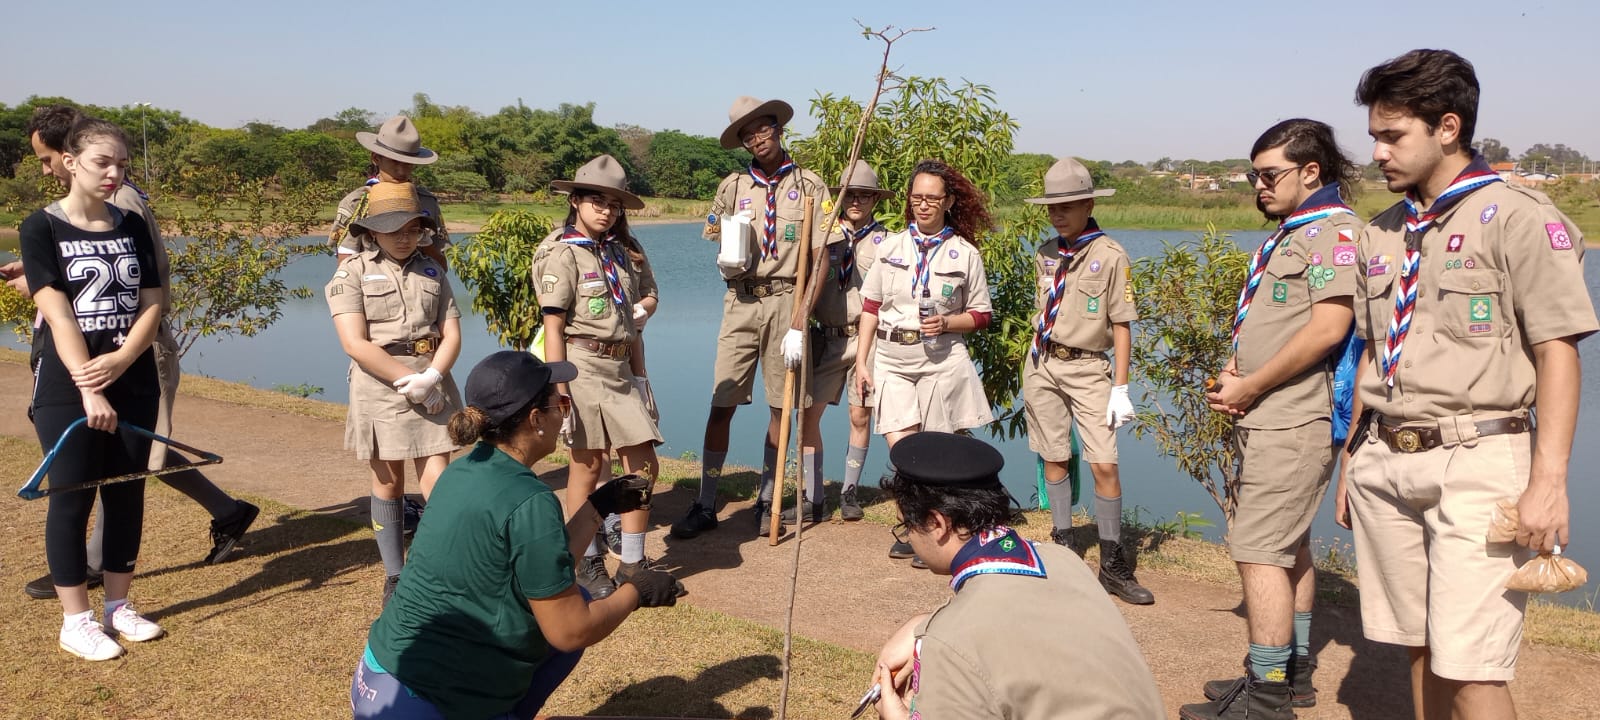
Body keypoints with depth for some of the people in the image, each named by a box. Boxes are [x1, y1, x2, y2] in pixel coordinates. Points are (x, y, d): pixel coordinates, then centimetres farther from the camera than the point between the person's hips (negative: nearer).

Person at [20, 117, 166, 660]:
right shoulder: (42, 227, -6)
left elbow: (151, 304, 1)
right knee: (72, 498, 2)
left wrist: (120, 360, -16)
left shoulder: (132, 226, 7)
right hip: (66, 389, -4)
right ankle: (75, 621, 13)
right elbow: (58, 315, -13)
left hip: (133, 384, 4)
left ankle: (119, 605, 22)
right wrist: (88, 388, -20)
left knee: (127, 495, 9)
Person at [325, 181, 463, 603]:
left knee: (438, 482, -4)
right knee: (389, 483, 8)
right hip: (379, 385, -2)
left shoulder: (432, 272, 11)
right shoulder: (352, 273, -1)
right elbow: (355, 343, -12)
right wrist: (409, 381, -16)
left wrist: (430, 378, -14)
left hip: (433, 386, 2)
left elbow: (452, 334, 4)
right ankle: (395, 577, 19)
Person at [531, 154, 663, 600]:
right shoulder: (563, 253, -8)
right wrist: (558, 391, -17)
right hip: (583, 365, -6)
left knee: (644, 464, 4)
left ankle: (632, 564, 17)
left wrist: (638, 312, 4)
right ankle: (588, 564, 19)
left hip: (622, 367, 7)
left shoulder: (626, 250, 12)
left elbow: (648, 296, 24)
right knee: (588, 465, 3)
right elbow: (553, 328, -12)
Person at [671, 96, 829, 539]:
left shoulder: (809, 186, 3)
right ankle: (705, 507, 7)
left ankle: (766, 502, 20)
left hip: (786, 301, -1)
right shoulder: (733, 187, 9)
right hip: (741, 302, 2)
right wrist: (730, 262, -8)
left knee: (780, 408, 6)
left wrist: (802, 312, -12)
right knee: (721, 407, -1)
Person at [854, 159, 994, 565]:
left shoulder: (965, 253, 1)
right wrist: (861, 361, 4)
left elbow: (981, 315, 5)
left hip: (941, 361, -2)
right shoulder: (891, 246, 6)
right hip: (892, 359, 2)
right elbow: (871, 307, 9)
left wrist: (946, 323, -14)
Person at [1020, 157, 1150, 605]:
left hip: (1088, 368, -4)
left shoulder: (1111, 256, -8)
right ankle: (1063, 547, 21)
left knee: (1104, 465, -8)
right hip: (1042, 365, 5)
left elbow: (1121, 326, -7)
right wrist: (1033, 365, 14)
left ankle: (1113, 565, 2)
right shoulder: (1045, 254, 8)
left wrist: (1121, 389, -10)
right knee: (1054, 460, 9)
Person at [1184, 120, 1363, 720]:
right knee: (1288, 545, 16)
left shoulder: (1333, 231, -12)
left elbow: (1327, 329, -22)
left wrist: (1249, 388, -15)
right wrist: (1235, 368, 4)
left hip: (1293, 423, -10)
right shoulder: (1289, 233, 18)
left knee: (1259, 550, -10)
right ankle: (1294, 671, 28)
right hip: (1269, 420, 10)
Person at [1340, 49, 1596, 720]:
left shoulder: (1517, 216, -5)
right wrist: (1351, 460, 20)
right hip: (1385, 463, 6)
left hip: (1476, 462, -6)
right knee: (1420, 648, 12)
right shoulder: (1381, 233, 14)